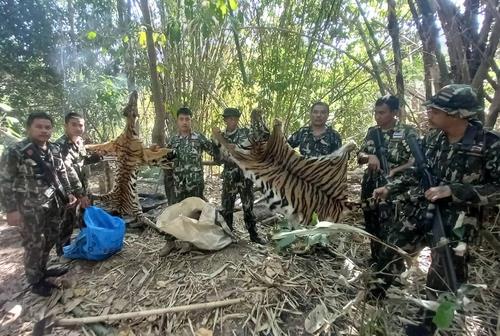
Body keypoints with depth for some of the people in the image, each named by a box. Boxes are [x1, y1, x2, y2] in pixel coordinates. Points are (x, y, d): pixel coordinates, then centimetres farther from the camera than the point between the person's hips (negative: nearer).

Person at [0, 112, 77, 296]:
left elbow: (61, 174, 15)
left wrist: (68, 193, 8)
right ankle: (35, 281, 23)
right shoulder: (15, 151, -14)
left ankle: (42, 270, 38)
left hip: (53, 204, 7)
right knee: (34, 244, 4)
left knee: (50, 238, 18)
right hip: (30, 208, -6)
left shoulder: (54, 150, 5)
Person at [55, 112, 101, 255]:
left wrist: (95, 157, -3)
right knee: (68, 220, 1)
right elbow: (69, 172, -29)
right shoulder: (61, 145, -23)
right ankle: (63, 251, 20)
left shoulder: (80, 141, 2)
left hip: (83, 186, 8)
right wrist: (81, 194, -31)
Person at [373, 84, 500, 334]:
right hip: (420, 212, 5)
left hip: (455, 224, -5)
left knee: (441, 280, 7)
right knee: (390, 251, 15)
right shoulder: (432, 140, 0)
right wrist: (389, 189, 2)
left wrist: (452, 190, -25)